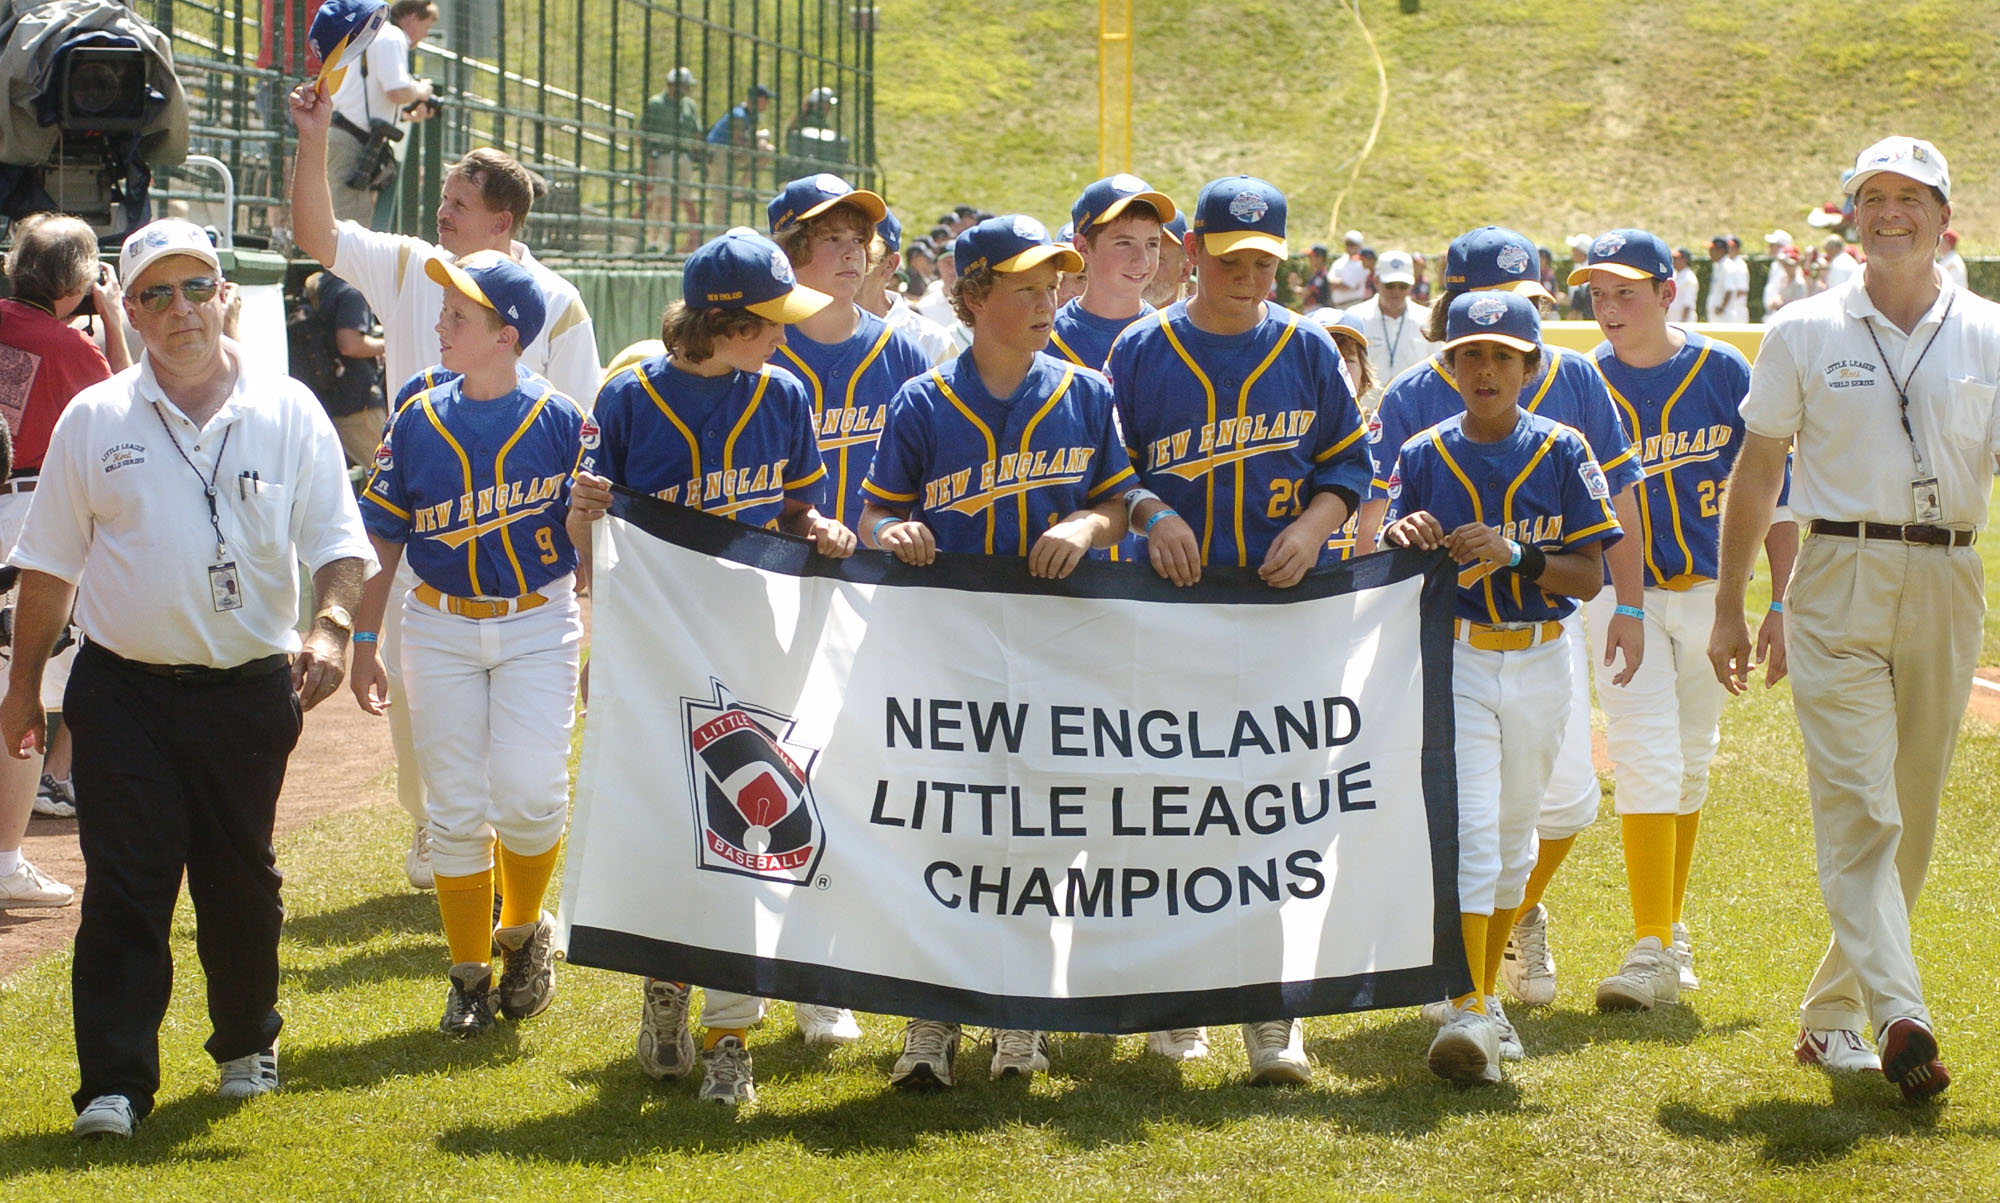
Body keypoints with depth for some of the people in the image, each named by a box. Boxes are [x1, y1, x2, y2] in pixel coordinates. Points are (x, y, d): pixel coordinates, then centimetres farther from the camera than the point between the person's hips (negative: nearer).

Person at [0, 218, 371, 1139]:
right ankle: (115, 1082, -2)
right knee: (124, 888, -4)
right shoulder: (94, 420, 3)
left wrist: (331, 626, -18)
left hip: (249, 688, 1)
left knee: (241, 881, 12)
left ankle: (248, 1043, 33)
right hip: (123, 690, -1)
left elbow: (336, 542, 1)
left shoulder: (288, 414, 2)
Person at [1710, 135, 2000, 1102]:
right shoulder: (1805, 333, 5)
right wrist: (1729, 608, 7)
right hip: (1838, 580, -2)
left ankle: (1831, 1012, 20)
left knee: (1910, 815, 7)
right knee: (1858, 806, -14)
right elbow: (1757, 471, 9)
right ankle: (1898, 1016, -24)